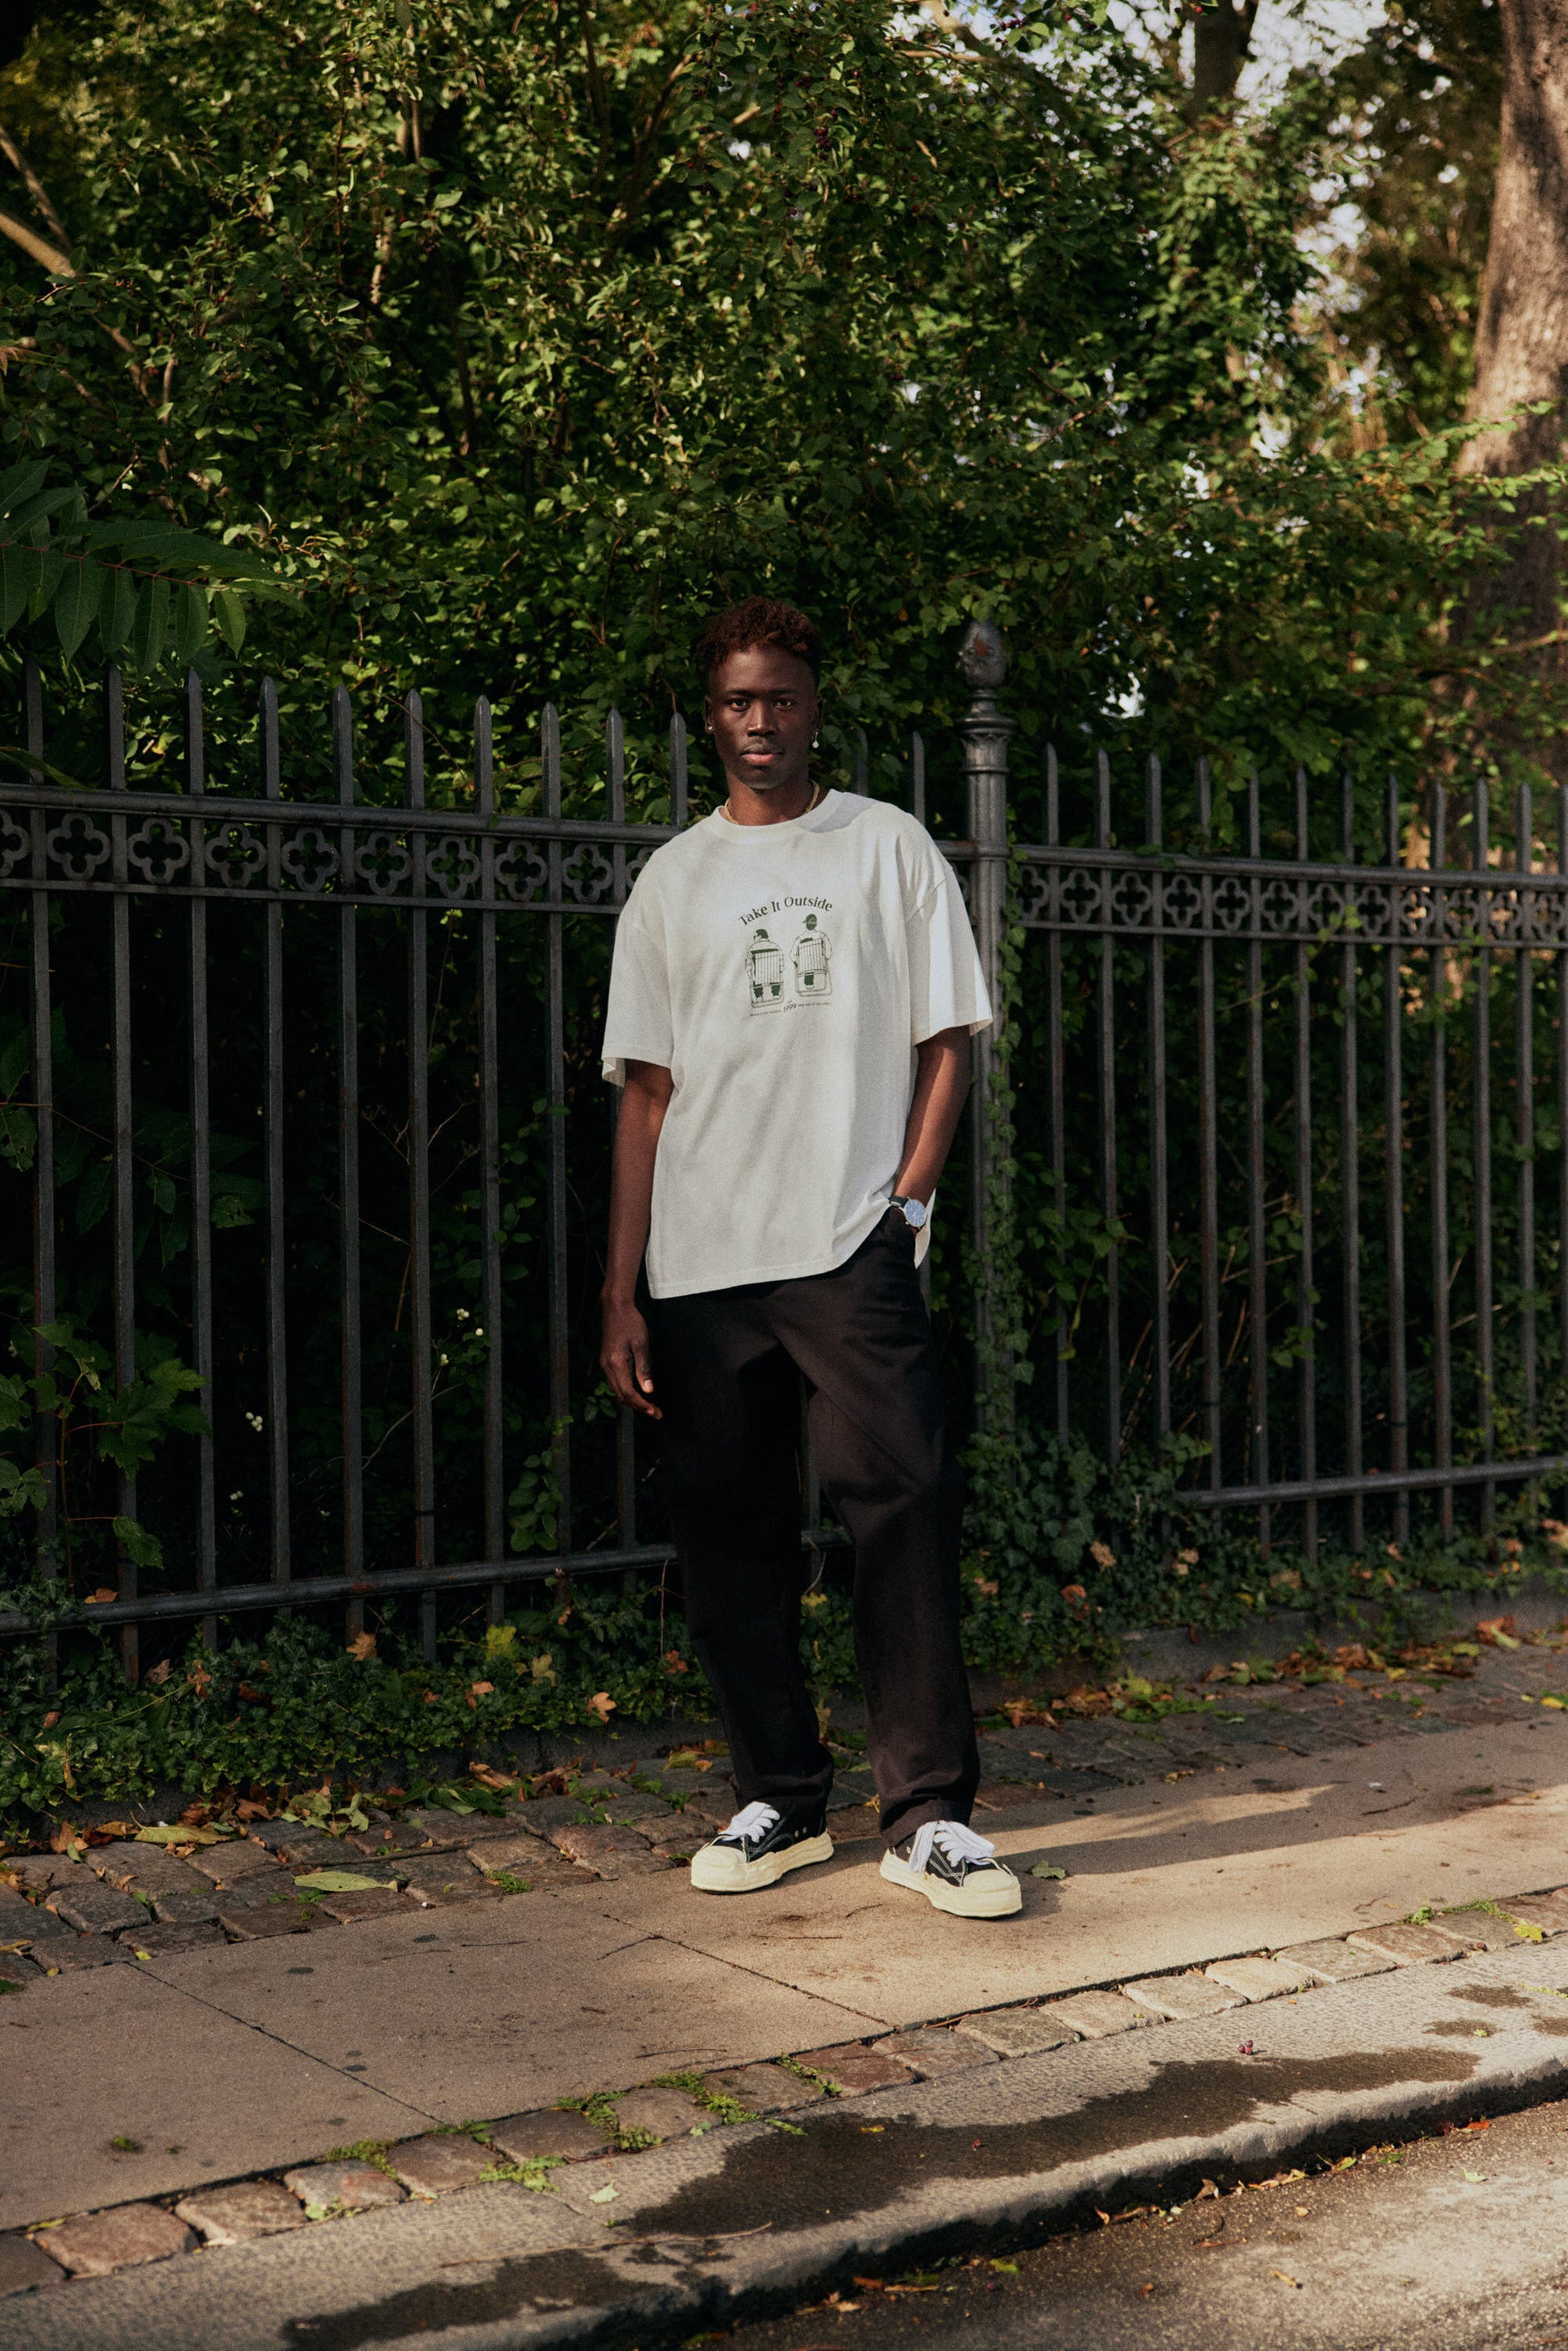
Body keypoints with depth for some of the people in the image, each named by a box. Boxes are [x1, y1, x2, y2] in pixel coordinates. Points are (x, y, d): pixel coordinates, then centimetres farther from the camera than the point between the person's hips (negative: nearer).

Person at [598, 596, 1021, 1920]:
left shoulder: (889, 848, 9)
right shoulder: (674, 879, 14)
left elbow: (945, 1042, 7)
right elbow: (646, 1093, 11)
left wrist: (907, 1198, -8)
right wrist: (623, 1296, 5)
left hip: (851, 1248, -3)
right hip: (701, 1262, 3)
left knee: (903, 1506, -11)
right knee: (732, 1538, 6)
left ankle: (929, 1815, -4)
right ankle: (783, 1801, 19)